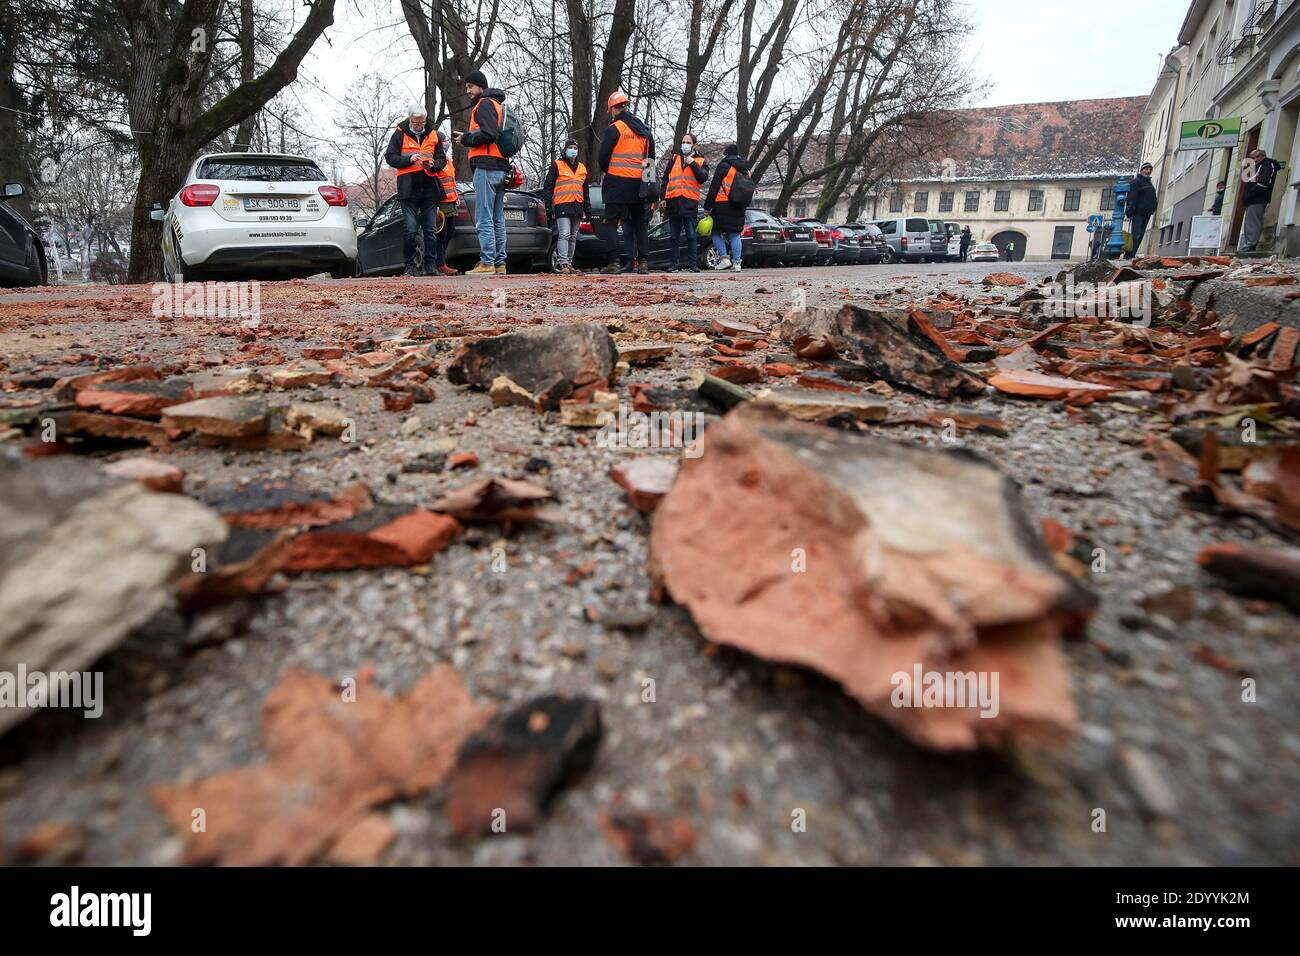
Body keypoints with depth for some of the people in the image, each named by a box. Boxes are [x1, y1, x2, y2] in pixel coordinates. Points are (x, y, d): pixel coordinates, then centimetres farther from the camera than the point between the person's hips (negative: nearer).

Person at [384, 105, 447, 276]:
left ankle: (431, 264, 9)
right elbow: (390, 157, 3)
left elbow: (442, 159, 15)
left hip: (430, 188, 3)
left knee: (431, 229, 4)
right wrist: (409, 159, -13)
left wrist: (433, 165, -7)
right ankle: (409, 265, 2)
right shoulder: (400, 134, 6)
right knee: (409, 230, -5)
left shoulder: (433, 135, 14)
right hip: (409, 189, -3)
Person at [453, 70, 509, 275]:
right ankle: (500, 263, 10)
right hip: (501, 167, 10)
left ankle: (487, 262, -15)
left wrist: (465, 139, -5)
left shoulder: (484, 104, -4)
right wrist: (466, 138, 14)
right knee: (498, 219, 9)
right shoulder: (498, 104, 26)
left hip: (486, 167, -10)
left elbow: (488, 134, -18)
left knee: (484, 219, -12)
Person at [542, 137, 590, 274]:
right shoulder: (557, 165, 4)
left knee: (573, 237, 7)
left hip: (577, 207, 6)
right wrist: (548, 206, -7)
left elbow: (586, 190, 24)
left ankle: (569, 263, 13)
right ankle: (563, 264, -19)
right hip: (562, 206, -5)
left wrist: (588, 209, 18)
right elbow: (548, 187, 1)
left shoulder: (582, 168, 19)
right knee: (564, 235, -15)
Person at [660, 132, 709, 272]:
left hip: (690, 203, -3)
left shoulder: (700, 161, 10)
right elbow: (665, 178, 15)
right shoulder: (674, 159, 16)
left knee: (691, 235, -2)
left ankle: (693, 264, 2)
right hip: (673, 202, 3)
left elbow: (703, 178, -6)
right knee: (674, 236, 4)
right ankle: (675, 264, 9)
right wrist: (663, 197, 7)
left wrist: (693, 164, -9)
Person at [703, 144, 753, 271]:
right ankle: (736, 263, 1)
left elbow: (714, 187, -8)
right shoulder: (746, 169, 16)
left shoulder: (724, 166, -5)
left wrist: (707, 206, -5)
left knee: (716, 232, 6)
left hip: (722, 205, -6)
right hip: (739, 208, 6)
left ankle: (724, 258, -4)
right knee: (735, 235, 7)